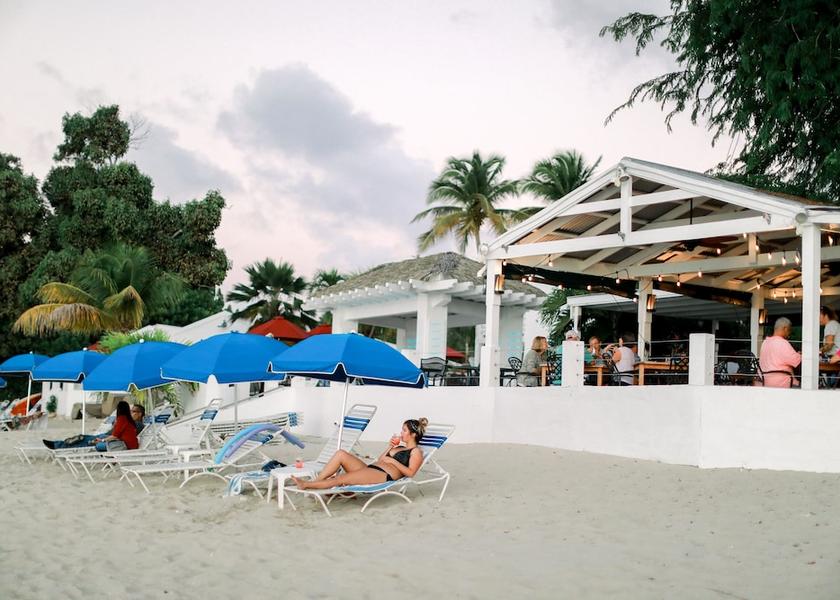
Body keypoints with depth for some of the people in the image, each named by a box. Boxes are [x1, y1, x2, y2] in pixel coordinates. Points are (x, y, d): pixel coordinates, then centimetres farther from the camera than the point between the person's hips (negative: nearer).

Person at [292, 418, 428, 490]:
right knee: (341, 454, -11)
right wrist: (389, 448, 17)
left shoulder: (416, 452, 5)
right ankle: (315, 481, -17)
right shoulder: (399, 447, 30)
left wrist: (393, 461, -9)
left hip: (385, 475, -9)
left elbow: (410, 473, -10)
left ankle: (306, 485, -22)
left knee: (340, 479, -23)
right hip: (370, 468, 9)